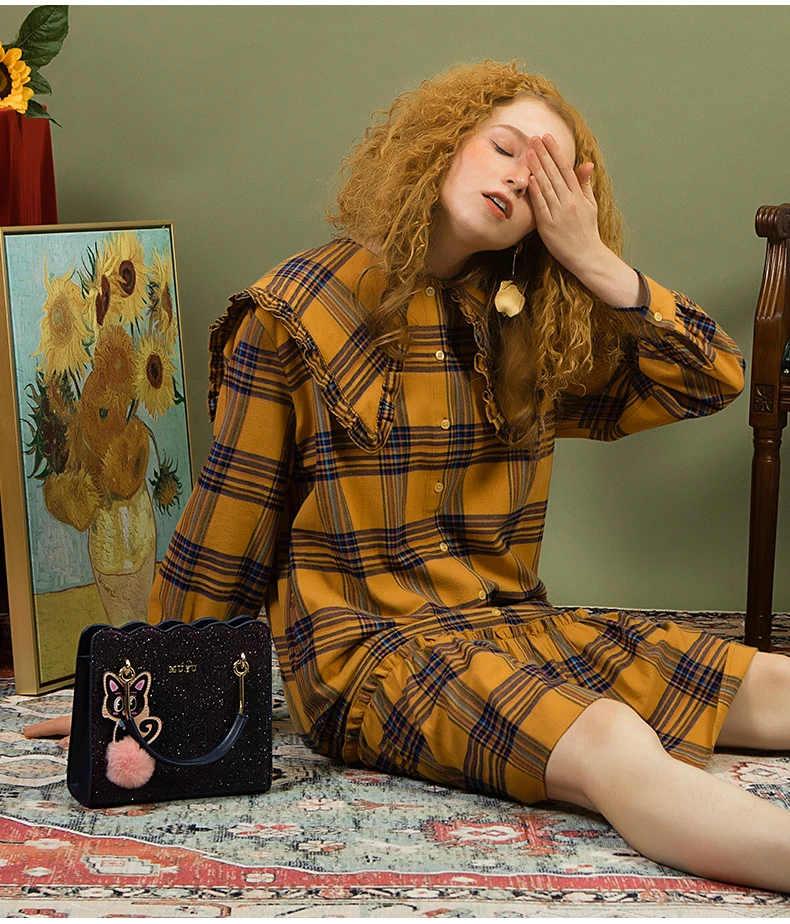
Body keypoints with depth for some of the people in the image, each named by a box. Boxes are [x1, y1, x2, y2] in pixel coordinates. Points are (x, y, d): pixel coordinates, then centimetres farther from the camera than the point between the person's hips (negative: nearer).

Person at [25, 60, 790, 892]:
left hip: (513, 628, 7)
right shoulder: (298, 311, -3)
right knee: (611, 746, -33)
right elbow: (226, 525, 2)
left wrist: (595, 262, -1)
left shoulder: (531, 330, 11)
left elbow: (717, 378, 9)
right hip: (370, 642, -6)